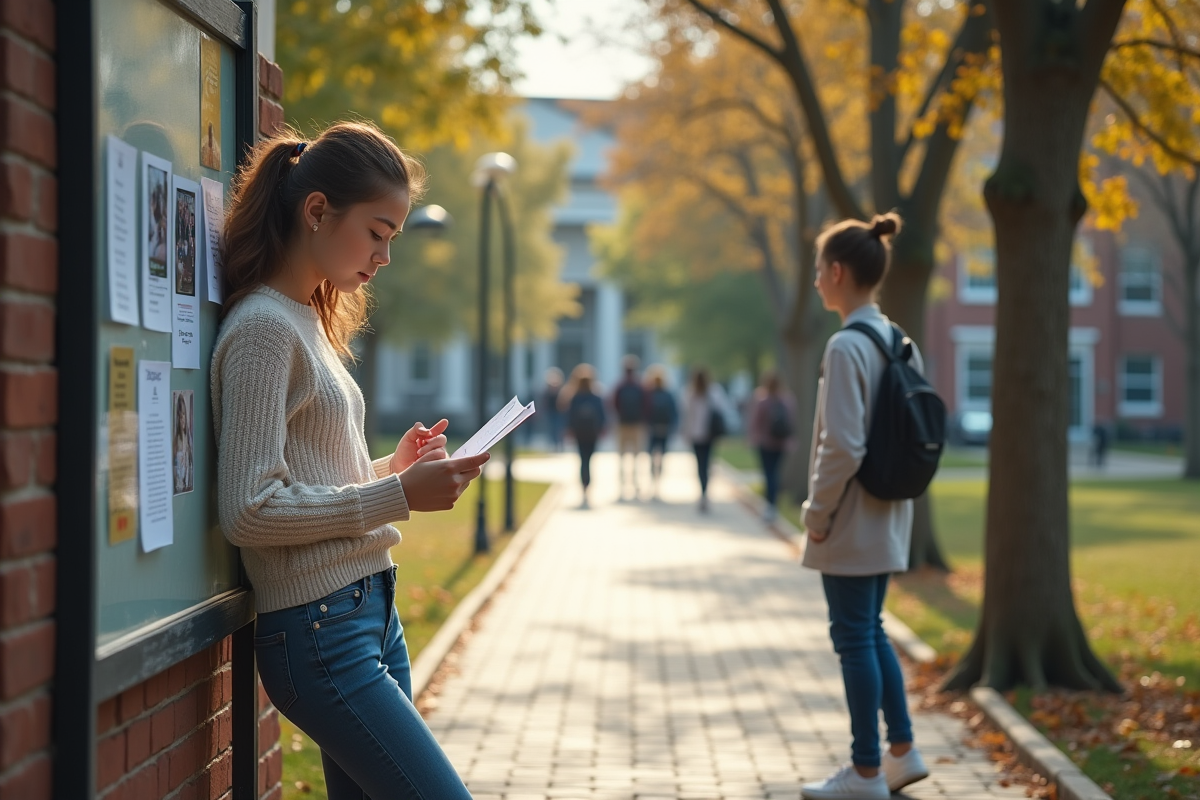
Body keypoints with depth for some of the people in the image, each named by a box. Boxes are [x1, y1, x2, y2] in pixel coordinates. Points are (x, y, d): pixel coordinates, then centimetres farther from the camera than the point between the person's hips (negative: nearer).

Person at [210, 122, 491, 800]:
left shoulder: (313, 322, 17)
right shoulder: (263, 327, -12)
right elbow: (249, 510, -18)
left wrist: (392, 467, 5)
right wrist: (400, 495, -17)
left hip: (371, 611, 9)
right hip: (320, 633, -9)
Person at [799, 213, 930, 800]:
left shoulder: (847, 346, -19)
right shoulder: (899, 342, 8)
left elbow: (843, 447, -23)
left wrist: (818, 512, -12)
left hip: (853, 523, -9)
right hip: (889, 520, 9)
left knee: (855, 637, 0)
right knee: (870, 631, 19)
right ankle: (902, 752, 23)